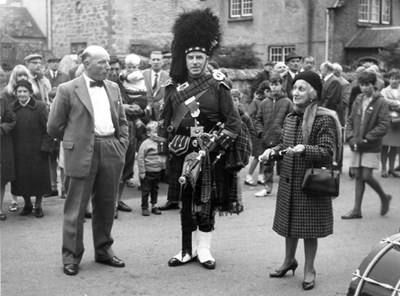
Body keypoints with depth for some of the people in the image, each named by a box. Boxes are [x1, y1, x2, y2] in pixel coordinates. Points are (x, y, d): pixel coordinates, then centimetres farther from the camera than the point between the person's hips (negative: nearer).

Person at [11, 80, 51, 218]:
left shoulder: (40, 107, -5)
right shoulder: (12, 109, 4)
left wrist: (45, 147, -12)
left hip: (37, 151, -3)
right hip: (18, 153, 3)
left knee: (39, 179, 4)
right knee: (21, 179, 8)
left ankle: (38, 206, 20)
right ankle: (27, 204, 27)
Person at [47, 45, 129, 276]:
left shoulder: (113, 88, 13)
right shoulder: (68, 90, -3)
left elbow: (122, 121, 19)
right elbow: (54, 127, 1)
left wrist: (122, 145, 8)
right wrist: (75, 140, 6)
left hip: (111, 153, 5)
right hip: (82, 154, -5)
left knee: (106, 205, 12)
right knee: (76, 207, 0)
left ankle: (104, 250, 25)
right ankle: (71, 256, 10)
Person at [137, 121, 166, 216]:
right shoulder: (146, 143, -13)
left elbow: (164, 157, 16)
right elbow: (140, 158, -13)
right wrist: (142, 172, -14)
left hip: (158, 172, 5)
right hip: (148, 172, -5)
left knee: (155, 190, 16)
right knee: (146, 190, 4)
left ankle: (154, 206, 27)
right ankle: (144, 208, 14)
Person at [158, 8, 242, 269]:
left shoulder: (218, 86, -3)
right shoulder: (175, 87, 5)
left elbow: (234, 122, -3)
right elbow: (164, 121, 14)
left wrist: (217, 144, -11)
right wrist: (166, 144, 5)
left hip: (210, 153, -2)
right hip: (182, 152, 3)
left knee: (207, 201, 4)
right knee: (186, 202, 8)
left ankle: (204, 248, 15)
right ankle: (188, 249, 16)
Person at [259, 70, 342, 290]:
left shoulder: (324, 120, -14)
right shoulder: (290, 118, 8)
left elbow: (327, 151, -19)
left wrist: (304, 149, -33)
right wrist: (273, 150, 1)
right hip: (288, 181, 6)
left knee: (308, 227, 4)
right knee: (289, 223, 17)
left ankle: (309, 270, 20)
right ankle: (289, 261, 37)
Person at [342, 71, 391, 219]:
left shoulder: (380, 102, -7)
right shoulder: (358, 100, 8)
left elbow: (384, 125, -12)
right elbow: (350, 120, 13)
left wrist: (366, 139, -16)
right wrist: (350, 137, -3)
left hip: (371, 147, -5)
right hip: (356, 146, 5)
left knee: (366, 176, -8)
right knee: (358, 176, 6)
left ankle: (384, 197, 19)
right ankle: (356, 210, 11)